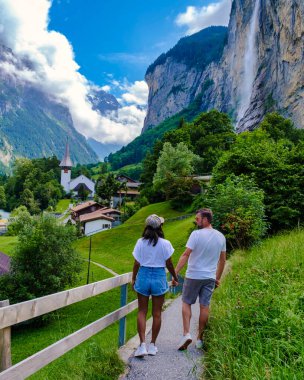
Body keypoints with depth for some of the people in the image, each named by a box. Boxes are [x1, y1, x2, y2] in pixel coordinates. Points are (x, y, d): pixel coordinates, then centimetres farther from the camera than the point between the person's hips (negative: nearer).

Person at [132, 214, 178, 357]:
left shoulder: (140, 242, -5)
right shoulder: (165, 244, -9)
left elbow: (136, 263, -2)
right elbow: (168, 264, -3)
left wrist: (133, 278, 12)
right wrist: (175, 277, 13)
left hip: (143, 277, 1)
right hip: (159, 278, -1)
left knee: (142, 312, 11)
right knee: (157, 313, 12)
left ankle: (142, 345, 3)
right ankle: (152, 345, 22)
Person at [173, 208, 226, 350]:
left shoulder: (196, 234, -15)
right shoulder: (221, 237, 4)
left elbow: (186, 255, -19)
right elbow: (222, 260, 11)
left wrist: (175, 272, -16)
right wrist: (218, 278, 20)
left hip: (194, 276, -5)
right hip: (210, 277, 5)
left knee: (186, 303, 11)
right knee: (204, 306, 10)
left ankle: (186, 333, 1)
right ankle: (200, 339, 20)